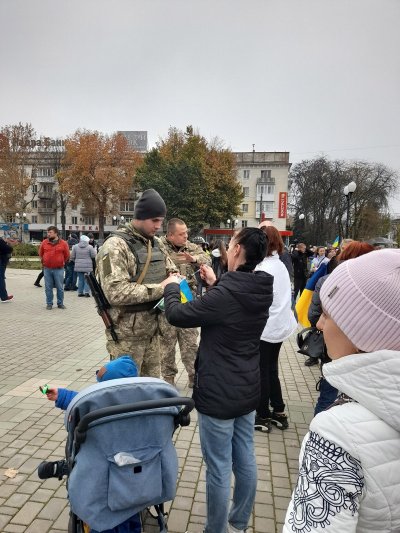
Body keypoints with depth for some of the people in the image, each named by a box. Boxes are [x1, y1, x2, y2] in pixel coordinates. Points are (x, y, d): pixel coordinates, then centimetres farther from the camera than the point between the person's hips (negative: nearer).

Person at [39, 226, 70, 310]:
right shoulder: (44, 242, 4)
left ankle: (60, 303, 16)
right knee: (48, 287, 7)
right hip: (47, 269, 2)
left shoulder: (63, 243, -2)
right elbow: (40, 254, 18)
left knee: (60, 287, 4)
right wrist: (44, 262, 16)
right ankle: (49, 303, 17)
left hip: (59, 269, -2)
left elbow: (67, 256, 8)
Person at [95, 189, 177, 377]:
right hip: (127, 334, -7)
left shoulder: (156, 243, 9)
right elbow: (116, 292, -26)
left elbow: (171, 269, 20)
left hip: (152, 329, 7)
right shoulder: (116, 245, -16)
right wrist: (160, 289, -23)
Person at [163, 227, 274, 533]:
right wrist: (216, 283, 15)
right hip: (247, 389, 8)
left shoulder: (225, 294, -26)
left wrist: (172, 287, 3)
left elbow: (177, 315, -14)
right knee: (245, 460, 20)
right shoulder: (261, 291, -3)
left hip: (219, 393, -8)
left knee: (219, 468, 9)